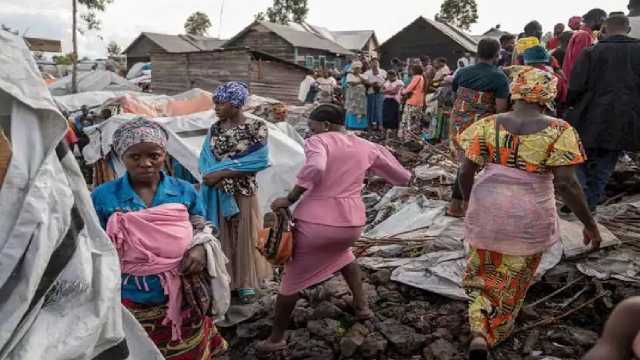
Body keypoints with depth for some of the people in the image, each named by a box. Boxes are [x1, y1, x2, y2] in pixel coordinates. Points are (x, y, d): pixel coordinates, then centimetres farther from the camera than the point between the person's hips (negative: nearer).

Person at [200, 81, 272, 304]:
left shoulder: (256, 128, -9)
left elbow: (258, 161, -16)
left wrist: (221, 173, -18)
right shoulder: (215, 128, 6)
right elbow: (205, 159, 5)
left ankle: (245, 283, 18)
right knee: (220, 235, 9)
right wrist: (214, 176, -18)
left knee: (244, 236, 5)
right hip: (216, 192, 4)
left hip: (243, 191, -4)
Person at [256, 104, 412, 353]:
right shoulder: (367, 147, 11)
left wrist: (290, 199, -17)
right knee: (342, 251, 39)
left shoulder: (318, 142, -3)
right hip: (352, 224, 5)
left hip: (315, 222, -5)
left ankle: (276, 338, 25)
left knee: (292, 278, 13)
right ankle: (362, 306, 38)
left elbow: (315, 168, -26)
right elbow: (403, 178, 18)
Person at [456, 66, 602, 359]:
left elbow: (465, 173, -5)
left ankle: (479, 333, 7)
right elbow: (566, 183, -16)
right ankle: (497, 332, 37)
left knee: (483, 271, 21)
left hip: (487, 210, 1)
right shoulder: (558, 131, -11)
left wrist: (469, 202, 12)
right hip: (529, 216, -1)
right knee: (513, 277, 20)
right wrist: (589, 223, -5)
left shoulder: (488, 125, -5)